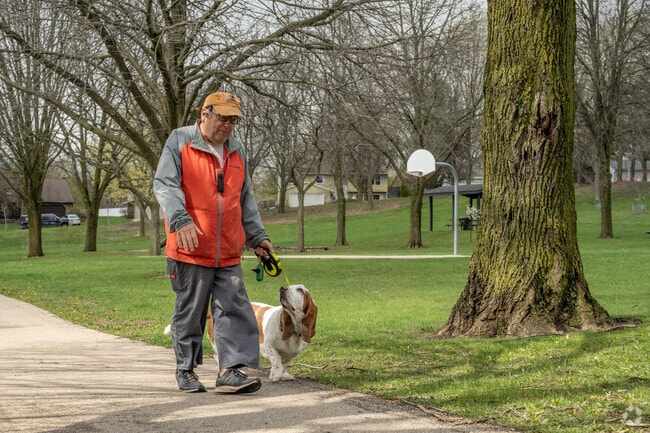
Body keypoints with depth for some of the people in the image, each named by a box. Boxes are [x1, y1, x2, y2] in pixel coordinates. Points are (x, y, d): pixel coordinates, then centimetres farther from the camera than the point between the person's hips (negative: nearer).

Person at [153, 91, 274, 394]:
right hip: (190, 249, -5)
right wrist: (181, 220, -25)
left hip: (229, 253, 5)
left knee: (234, 309, -4)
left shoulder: (236, 151, 17)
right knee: (189, 312, 3)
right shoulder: (179, 141, -1)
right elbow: (164, 185, -11)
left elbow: (246, 199, 25)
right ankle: (186, 371, 15)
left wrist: (257, 236, 20)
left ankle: (230, 371, -4)